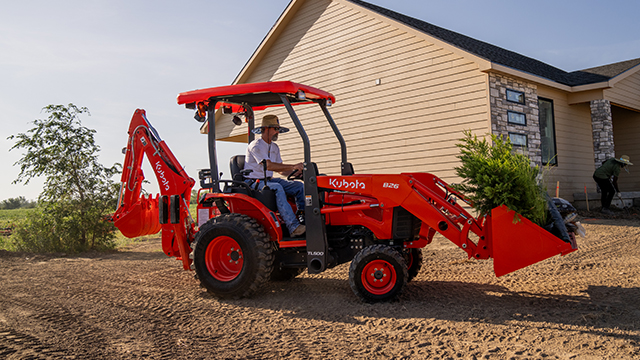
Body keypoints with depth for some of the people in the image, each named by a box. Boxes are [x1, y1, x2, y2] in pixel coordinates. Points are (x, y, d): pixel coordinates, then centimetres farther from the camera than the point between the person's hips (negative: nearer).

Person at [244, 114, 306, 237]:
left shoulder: (274, 147, 16)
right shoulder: (256, 146, -13)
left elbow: (280, 169, 13)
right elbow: (269, 166, -26)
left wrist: (296, 172, -7)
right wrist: (293, 166, -29)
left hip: (268, 180, 9)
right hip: (254, 182, -9)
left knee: (299, 186, -8)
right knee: (277, 188, -37)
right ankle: (293, 227, -43)